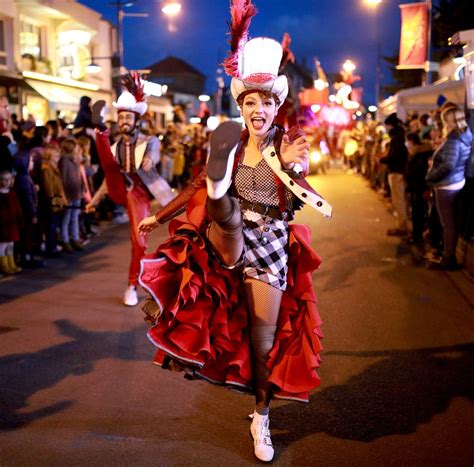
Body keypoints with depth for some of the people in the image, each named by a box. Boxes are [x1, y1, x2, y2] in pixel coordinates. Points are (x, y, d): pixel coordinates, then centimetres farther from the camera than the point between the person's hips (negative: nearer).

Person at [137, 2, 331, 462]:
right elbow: (197, 186, 7)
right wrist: (160, 215, 5)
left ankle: (261, 418, 18)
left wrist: (290, 169, -30)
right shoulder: (231, 142, -2)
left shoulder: (290, 144, -5)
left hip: (270, 242, -1)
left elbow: (295, 204, -13)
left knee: (264, 338, 3)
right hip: (226, 238, 2)